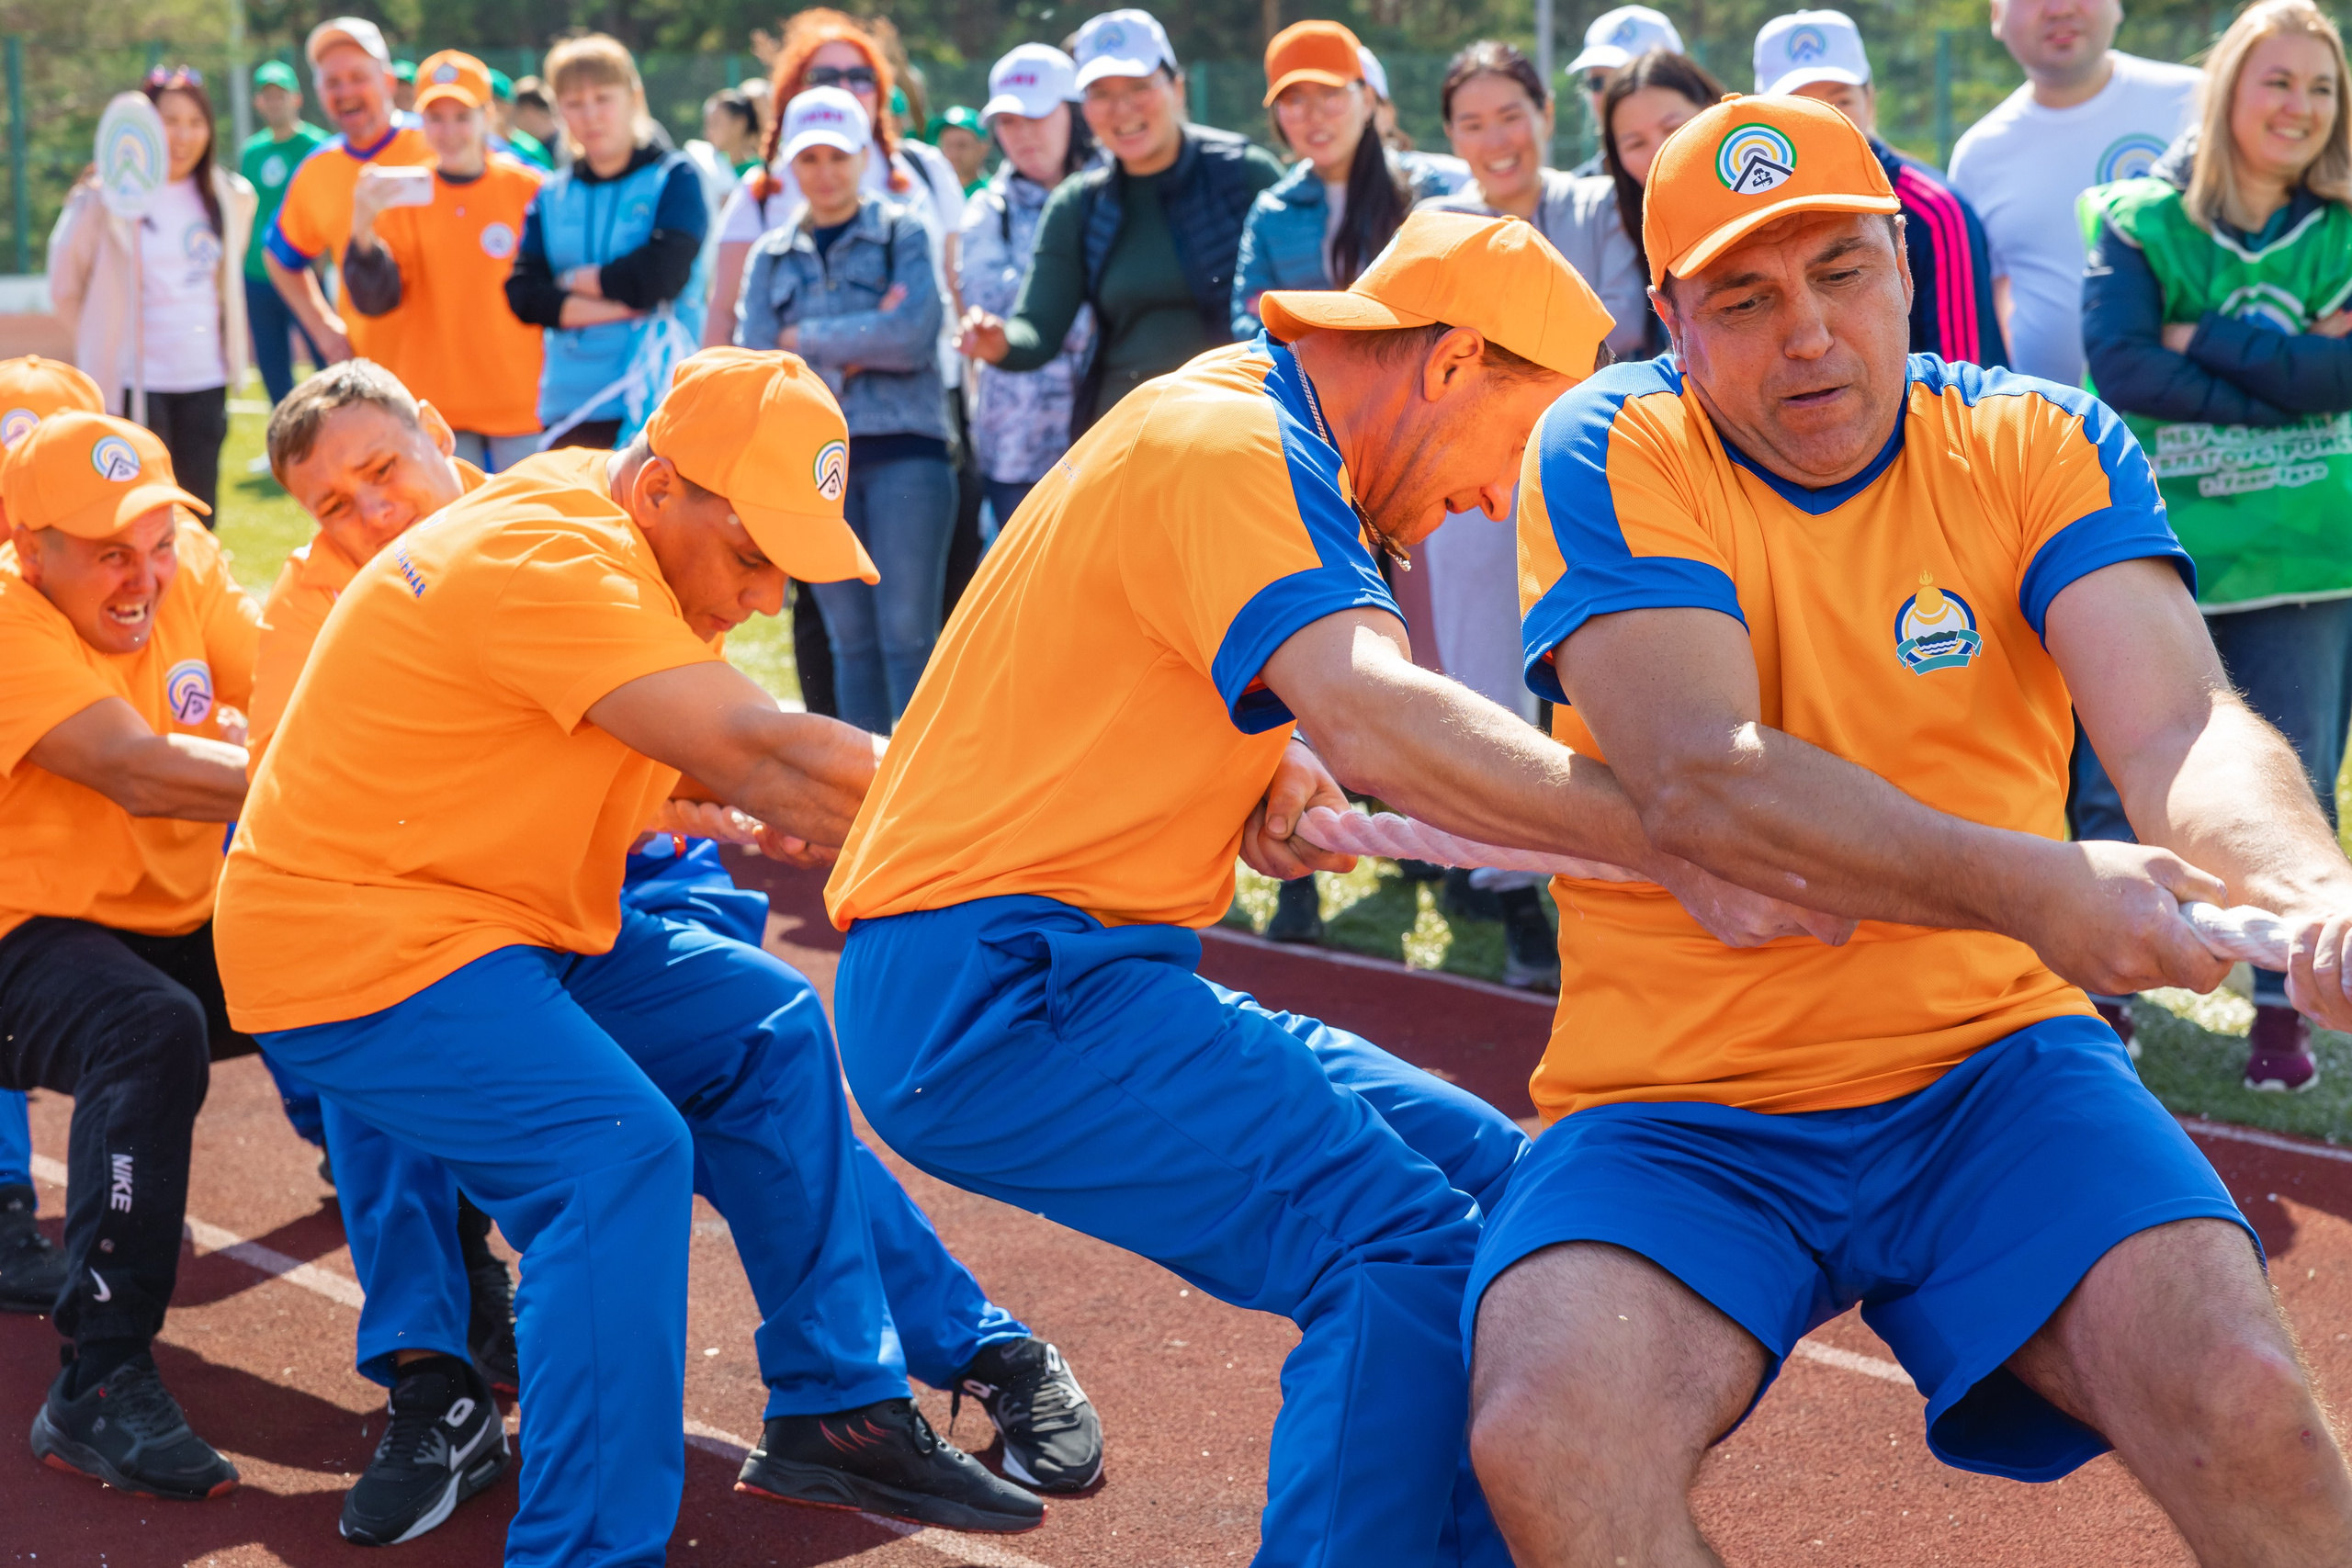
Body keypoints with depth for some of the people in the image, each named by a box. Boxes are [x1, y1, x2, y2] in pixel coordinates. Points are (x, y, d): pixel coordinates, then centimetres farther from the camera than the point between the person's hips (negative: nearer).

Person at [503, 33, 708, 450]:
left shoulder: (674, 178, 3)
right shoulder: (552, 196, 13)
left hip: (658, 401, -3)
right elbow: (522, 295, 2)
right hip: (569, 407, 4)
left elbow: (662, 274, -11)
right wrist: (615, 307, -9)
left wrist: (576, 281, 0)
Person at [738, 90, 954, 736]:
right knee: (851, 639, 6)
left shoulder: (903, 234, 4)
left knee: (908, 633, -9)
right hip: (815, 460, 3)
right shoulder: (770, 256, 13)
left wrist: (806, 338, -4)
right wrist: (863, 346, -10)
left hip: (904, 450, -3)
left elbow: (914, 336, -12)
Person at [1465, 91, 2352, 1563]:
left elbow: (2178, 731, -14)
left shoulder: (2040, 444, 1)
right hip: (1678, 1097, -1)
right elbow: (1695, 778, -20)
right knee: (1550, 1449, -29)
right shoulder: (1613, 452, -6)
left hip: (1991, 1068, 1)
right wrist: (2026, 888, -32)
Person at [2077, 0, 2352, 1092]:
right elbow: (2116, 364, -12)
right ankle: (2103, 991, 16)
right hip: (2156, 544, -1)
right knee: (2116, 784, 1)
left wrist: (2208, 343, -14)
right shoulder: (2141, 221, 2)